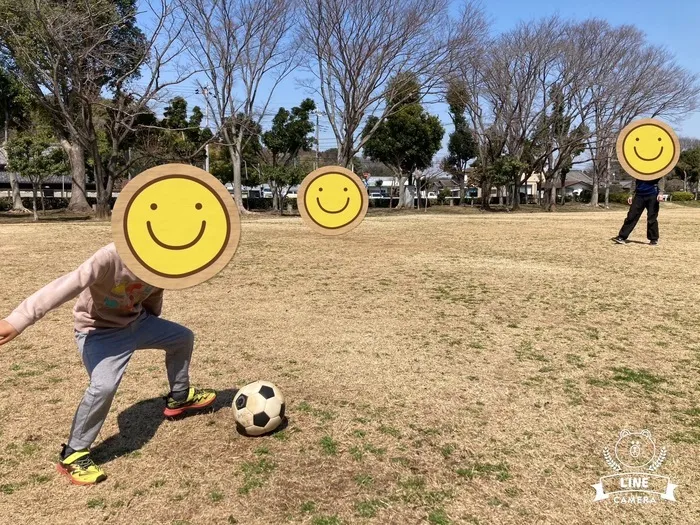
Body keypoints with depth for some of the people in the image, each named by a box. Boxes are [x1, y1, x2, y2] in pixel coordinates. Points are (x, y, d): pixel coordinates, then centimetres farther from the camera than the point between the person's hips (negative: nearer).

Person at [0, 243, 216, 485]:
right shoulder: (111, 258, -37)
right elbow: (66, 286, -47)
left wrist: (152, 327, 21)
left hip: (137, 322, 7)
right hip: (99, 331, -7)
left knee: (183, 337, 12)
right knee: (104, 386, -28)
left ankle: (179, 397, 35)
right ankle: (73, 455, -5)